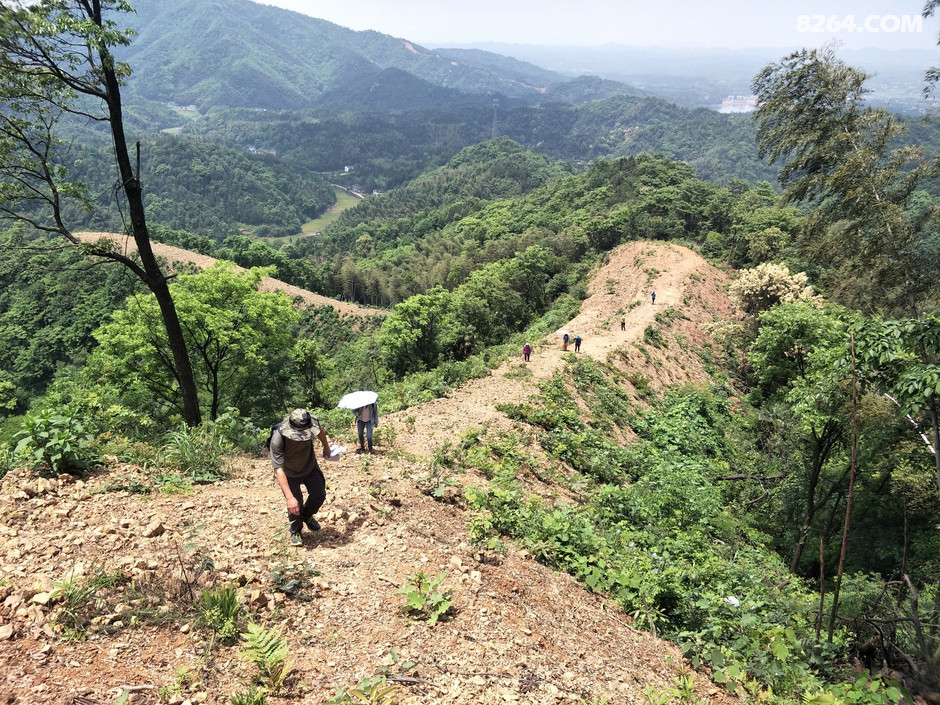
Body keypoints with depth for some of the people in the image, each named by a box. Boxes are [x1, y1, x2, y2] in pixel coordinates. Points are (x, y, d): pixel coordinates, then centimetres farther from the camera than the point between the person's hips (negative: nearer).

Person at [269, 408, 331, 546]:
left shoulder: (312, 422, -29)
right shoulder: (277, 439, -41)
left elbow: (320, 431, -3)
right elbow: (278, 469, -41)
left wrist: (326, 447, 16)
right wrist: (290, 497, -46)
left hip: (310, 467, 4)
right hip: (290, 473, -4)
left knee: (319, 495, 9)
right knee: (295, 505, -4)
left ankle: (307, 516, 41)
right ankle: (295, 532, 27)